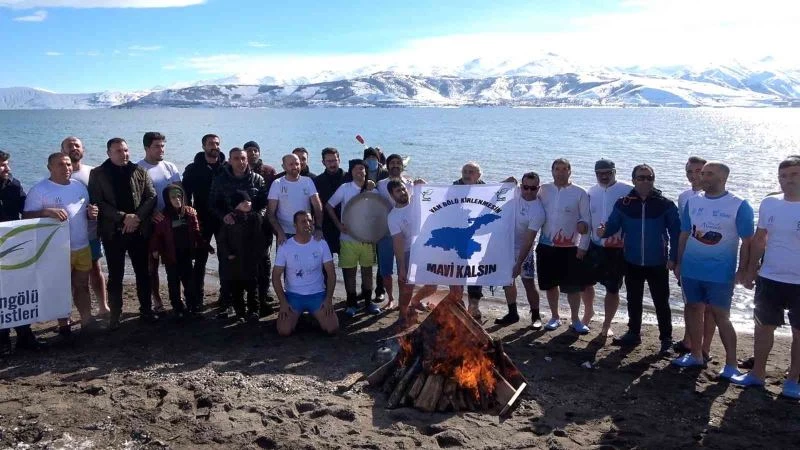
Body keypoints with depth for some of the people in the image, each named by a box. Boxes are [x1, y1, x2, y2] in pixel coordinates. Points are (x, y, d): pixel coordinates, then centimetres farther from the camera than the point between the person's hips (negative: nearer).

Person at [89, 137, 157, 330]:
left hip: (139, 230, 2)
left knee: (143, 272, 9)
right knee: (115, 276, 5)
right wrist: (123, 217, -17)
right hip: (113, 232, -2)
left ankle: (146, 309, 21)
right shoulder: (98, 174, 1)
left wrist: (137, 217, -14)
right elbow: (97, 202, -8)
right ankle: (115, 315, 15)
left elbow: (151, 197, 1)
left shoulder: (140, 172, 6)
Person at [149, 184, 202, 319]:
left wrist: (202, 246, 4)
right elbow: (157, 234, -7)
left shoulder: (190, 212, 0)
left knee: (189, 282, 8)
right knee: (174, 283, 8)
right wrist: (155, 249, -17)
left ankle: (193, 308, 15)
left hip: (186, 254, 2)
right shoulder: (163, 216, -8)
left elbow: (196, 232, 4)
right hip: (171, 256, -2)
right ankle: (178, 309, 17)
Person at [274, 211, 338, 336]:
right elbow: (276, 276, -3)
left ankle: (315, 316, 17)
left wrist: (329, 298, -10)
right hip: (293, 295, -1)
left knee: (332, 328, -16)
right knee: (284, 331, -20)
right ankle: (296, 317, 15)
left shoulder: (321, 244, -4)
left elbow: (331, 273, -1)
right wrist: (283, 302, -12)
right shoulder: (285, 247, -6)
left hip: (317, 294, 1)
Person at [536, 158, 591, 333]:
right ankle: (555, 317, 26)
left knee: (573, 286, 3)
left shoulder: (580, 193, -4)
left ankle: (575, 320, 18)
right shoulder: (543, 190, 4)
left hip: (570, 247, -2)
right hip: (546, 246, 3)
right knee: (550, 284, 11)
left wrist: (583, 247, -7)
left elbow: (586, 220, -4)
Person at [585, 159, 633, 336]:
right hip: (595, 246, 4)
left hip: (618, 249, -4)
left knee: (612, 289, 6)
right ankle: (588, 312, 38)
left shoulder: (627, 191, -10)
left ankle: (607, 325, 22)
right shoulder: (592, 192, 6)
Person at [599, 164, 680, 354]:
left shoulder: (665, 204, -6)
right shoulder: (623, 203, -2)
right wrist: (604, 232, -24)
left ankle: (666, 338, 18)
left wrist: (673, 257, -7)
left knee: (661, 302, 5)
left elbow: (676, 232, -3)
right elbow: (613, 225, -1)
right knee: (633, 301, 15)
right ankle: (633, 333, 29)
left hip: (658, 263, -2)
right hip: (632, 262, 2)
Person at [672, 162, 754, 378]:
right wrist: (678, 263, 10)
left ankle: (731, 363, 9)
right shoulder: (692, 202, 4)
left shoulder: (739, 205, -8)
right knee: (693, 309, 12)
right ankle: (696, 355, 25)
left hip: (721, 272, -5)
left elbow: (747, 241, -6)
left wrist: (742, 270, -9)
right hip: (691, 270, 5)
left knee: (721, 316, -2)